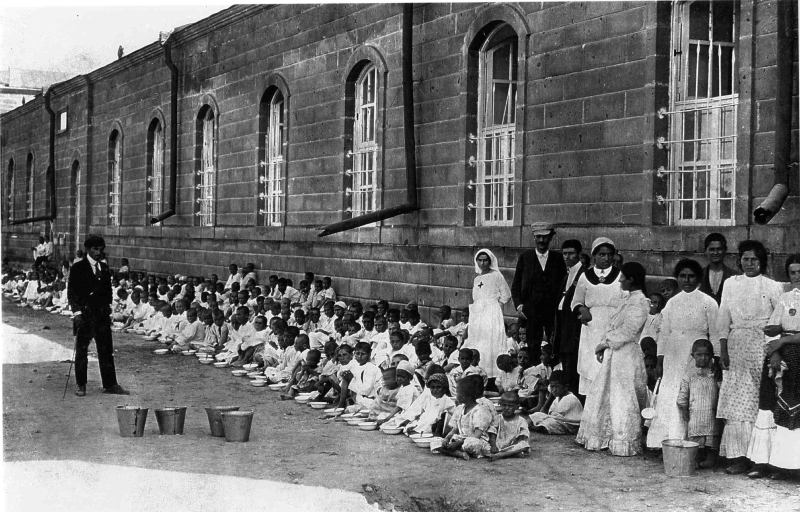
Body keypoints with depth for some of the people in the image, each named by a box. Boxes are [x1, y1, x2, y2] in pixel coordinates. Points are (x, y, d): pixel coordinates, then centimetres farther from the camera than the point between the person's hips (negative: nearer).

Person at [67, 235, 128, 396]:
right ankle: (81, 386, 12)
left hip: (102, 314, 4)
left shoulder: (104, 268, 12)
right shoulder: (78, 268, -4)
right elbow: (72, 292, -6)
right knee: (81, 351, 4)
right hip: (84, 314, -4)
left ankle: (110, 384, 10)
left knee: (106, 350, 5)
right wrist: (77, 311, -14)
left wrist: (108, 309, 9)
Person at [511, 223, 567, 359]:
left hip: (554, 311, 0)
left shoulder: (558, 258, 8)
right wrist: (519, 305, -5)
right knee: (533, 348, -2)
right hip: (531, 311, 0)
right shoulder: (525, 257, 7)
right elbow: (516, 285, 8)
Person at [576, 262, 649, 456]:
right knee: (603, 396, 12)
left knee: (622, 400, -3)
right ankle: (605, 439, 21)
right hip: (613, 354, 9)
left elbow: (627, 331, -19)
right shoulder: (628, 299, 15)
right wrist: (602, 346, 4)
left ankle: (625, 445, 5)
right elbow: (612, 326, 13)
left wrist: (605, 342, -12)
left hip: (626, 355, -9)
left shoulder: (639, 302, -13)